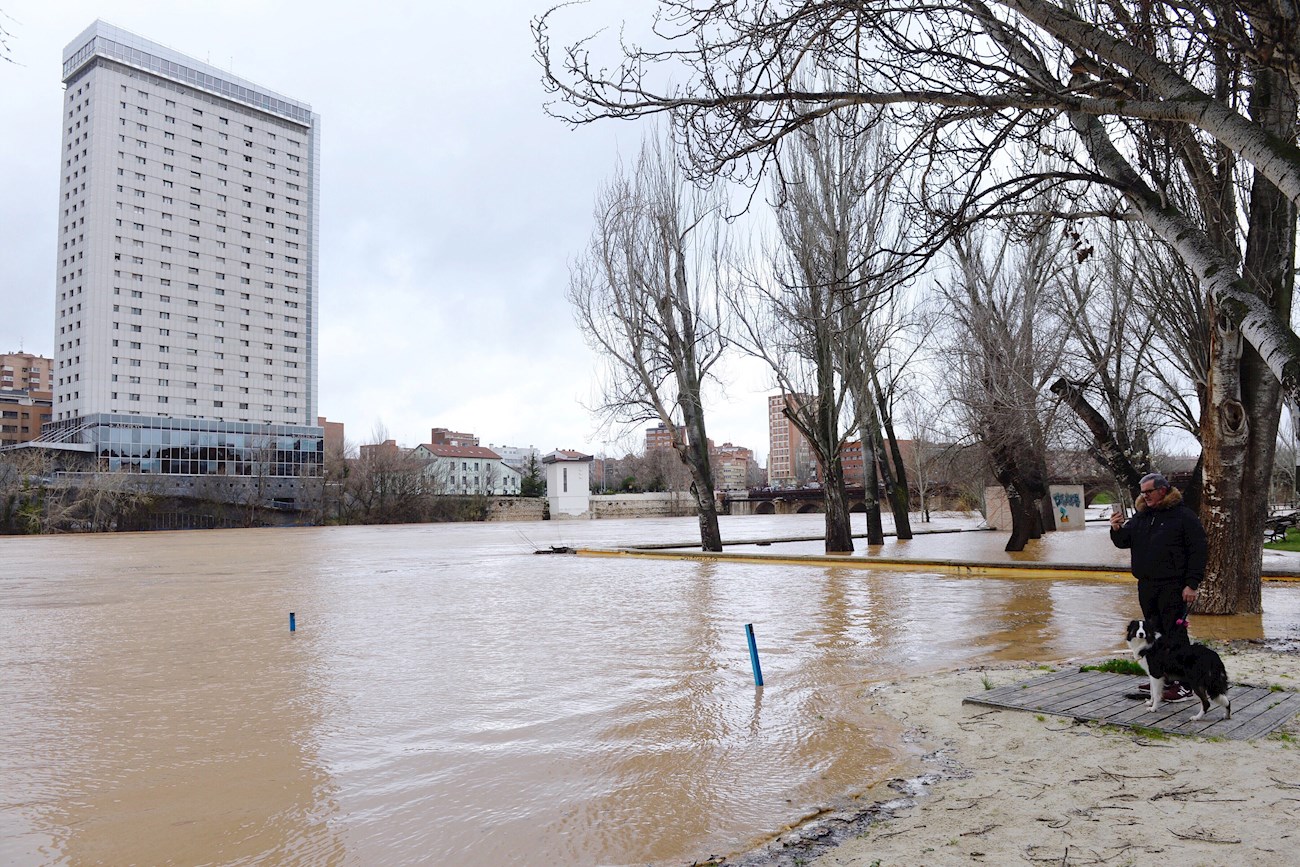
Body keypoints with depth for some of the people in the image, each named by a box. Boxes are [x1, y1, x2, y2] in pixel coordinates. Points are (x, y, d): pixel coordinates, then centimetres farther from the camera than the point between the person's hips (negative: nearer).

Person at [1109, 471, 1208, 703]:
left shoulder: (1183, 516, -6)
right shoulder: (1141, 516, 13)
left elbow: (1198, 551, -9)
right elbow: (1124, 542, 16)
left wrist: (1192, 584, -14)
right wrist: (1117, 530, -7)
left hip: (1172, 587, -7)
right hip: (1146, 586, 7)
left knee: (1175, 633, -7)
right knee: (1155, 633, 12)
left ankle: (1185, 685, -3)